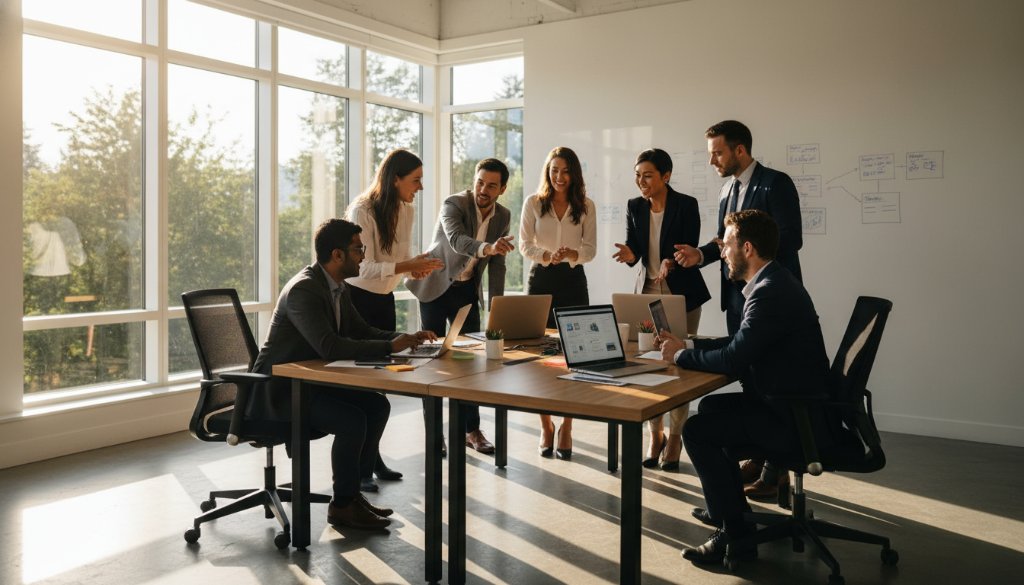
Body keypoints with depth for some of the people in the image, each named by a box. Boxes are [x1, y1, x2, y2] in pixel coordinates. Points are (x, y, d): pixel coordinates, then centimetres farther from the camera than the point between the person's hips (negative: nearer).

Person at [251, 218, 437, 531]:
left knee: (377, 405, -1)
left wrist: (405, 338, -4)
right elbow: (329, 346, -34)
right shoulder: (303, 289, -24)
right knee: (352, 419, -25)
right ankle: (343, 505, -5)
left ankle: (354, 491, 9)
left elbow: (362, 331, 13)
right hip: (280, 388, -10)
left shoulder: (339, 288, 6)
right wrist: (390, 347, -29)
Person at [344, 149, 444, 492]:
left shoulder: (407, 211, 2)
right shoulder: (362, 212, -20)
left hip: (384, 299, 7)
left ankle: (372, 457, 21)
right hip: (357, 299, -7)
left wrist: (417, 268, -11)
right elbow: (364, 268, -25)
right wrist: (406, 266, -33)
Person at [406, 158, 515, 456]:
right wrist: (487, 247, -61)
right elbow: (456, 240, -41)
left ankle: (471, 429, 12)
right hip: (435, 285, -5)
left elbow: (497, 265, 2)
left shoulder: (503, 216, -3)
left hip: (467, 289, 5)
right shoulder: (454, 204, -20)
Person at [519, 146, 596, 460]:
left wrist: (571, 254, -21)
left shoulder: (586, 206, 5)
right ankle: (545, 425, 14)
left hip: (573, 281, 0)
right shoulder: (533, 203, 4)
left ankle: (566, 427, 9)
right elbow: (525, 245, 1)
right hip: (541, 280, 0)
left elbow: (590, 249, 1)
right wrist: (547, 255, -19)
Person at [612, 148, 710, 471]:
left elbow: (691, 250, -12)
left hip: (681, 293, -4)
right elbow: (633, 250, -1)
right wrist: (629, 254, -24)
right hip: (647, 291, 4)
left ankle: (675, 435, 14)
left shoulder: (686, 205, -10)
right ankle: (655, 434, 17)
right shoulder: (635, 207, 2)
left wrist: (672, 263, -32)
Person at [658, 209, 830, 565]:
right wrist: (688, 344, 11)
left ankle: (736, 535, -3)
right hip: (791, 404, 11)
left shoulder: (771, 291, -23)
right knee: (710, 407, 23)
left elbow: (734, 359, -26)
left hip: (797, 420, -11)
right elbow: (740, 344, 16)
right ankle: (727, 507, 35)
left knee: (697, 430, -14)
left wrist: (681, 356, -10)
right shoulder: (772, 282, 10)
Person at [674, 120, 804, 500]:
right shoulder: (728, 189, 15)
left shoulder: (776, 184, -10)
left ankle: (777, 472, 7)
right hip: (737, 296, 8)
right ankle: (757, 458, 25)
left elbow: (791, 238, -17)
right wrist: (700, 254, 0)